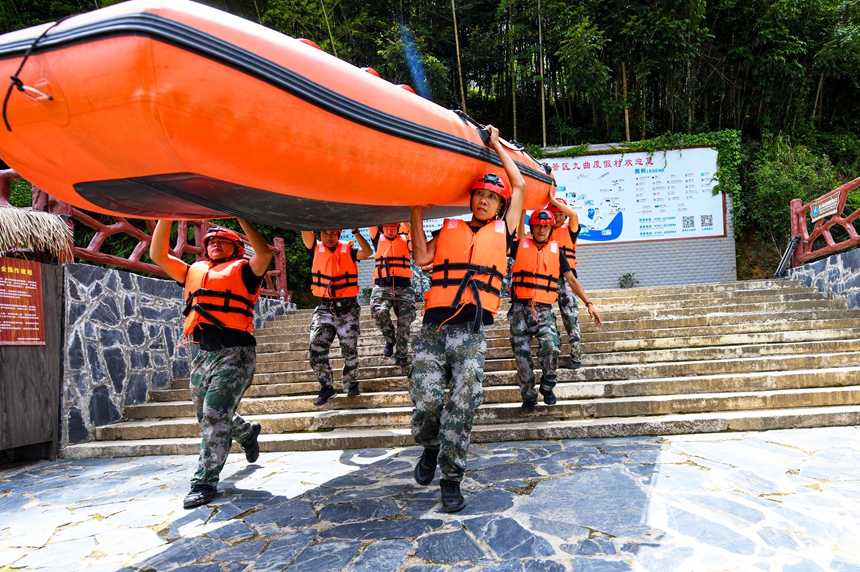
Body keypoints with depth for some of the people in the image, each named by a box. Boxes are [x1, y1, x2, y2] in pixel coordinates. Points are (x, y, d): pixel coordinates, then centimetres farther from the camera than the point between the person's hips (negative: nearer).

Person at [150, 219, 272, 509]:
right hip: (203, 355, 7)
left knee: (215, 415, -13)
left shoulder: (243, 271, 6)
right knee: (207, 418, 17)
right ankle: (247, 433, 45)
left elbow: (264, 252, -14)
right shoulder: (194, 272, 21)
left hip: (235, 353, -6)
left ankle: (205, 481, -3)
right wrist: (166, 216, 7)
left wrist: (239, 215, -12)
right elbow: (158, 255, 16)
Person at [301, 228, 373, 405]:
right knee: (316, 348, -7)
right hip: (324, 308, 2)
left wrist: (355, 230, -26)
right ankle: (326, 387, 9)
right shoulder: (316, 249, 6)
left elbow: (367, 252, -17)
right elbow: (306, 231, -9)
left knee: (350, 350, 3)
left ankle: (351, 384, 24)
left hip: (347, 308, -1)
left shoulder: (348, 250, 1)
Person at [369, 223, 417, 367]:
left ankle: (401, 354, 11)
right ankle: (390, 338, 4)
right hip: (382, 287, 0)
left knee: (405, 321, -5)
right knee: (379, 312, -25)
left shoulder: (406, 239, 14)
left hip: (403, 287, 1)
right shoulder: (378, 239, 15)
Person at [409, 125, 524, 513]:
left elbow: (519, 185, 22)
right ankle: (430, 447, 22)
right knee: (427, 400, -10)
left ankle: (451, 477, 12)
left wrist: (496, 145, 30)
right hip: (434, 326, 0)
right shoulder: (449, 228, 18)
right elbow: (422, 256, 2)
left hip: (471, 334, 0)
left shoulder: (501, 231, 19)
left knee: (462, 407, -4)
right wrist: (417, 210, 2)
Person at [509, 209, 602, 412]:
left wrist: (588, 304, 9)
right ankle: (528, 397, 17)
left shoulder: (556, 250, 11)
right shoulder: (520, 245, 7)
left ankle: (547, 386, 4)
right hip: (520, 308, 0)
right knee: (522, 355, -1)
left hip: (544, 309, 0)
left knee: (551, 346, -23)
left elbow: (572, 280, 14)